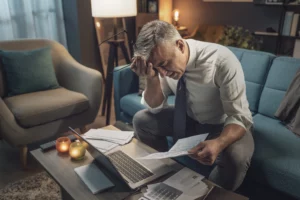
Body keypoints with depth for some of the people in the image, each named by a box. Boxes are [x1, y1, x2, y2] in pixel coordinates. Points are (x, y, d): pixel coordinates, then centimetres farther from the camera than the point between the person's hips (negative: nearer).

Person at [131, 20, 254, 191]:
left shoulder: (222, 61, -31)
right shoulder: (165, 59, -16)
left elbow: (240, 118, -28)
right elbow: (155, 107, -8)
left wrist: (218, 143, -49)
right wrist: (152, 77, -28)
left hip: (223, 125, -4)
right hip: (189, 118, 5)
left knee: (236, 159, -34)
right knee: (141, 120, -6)